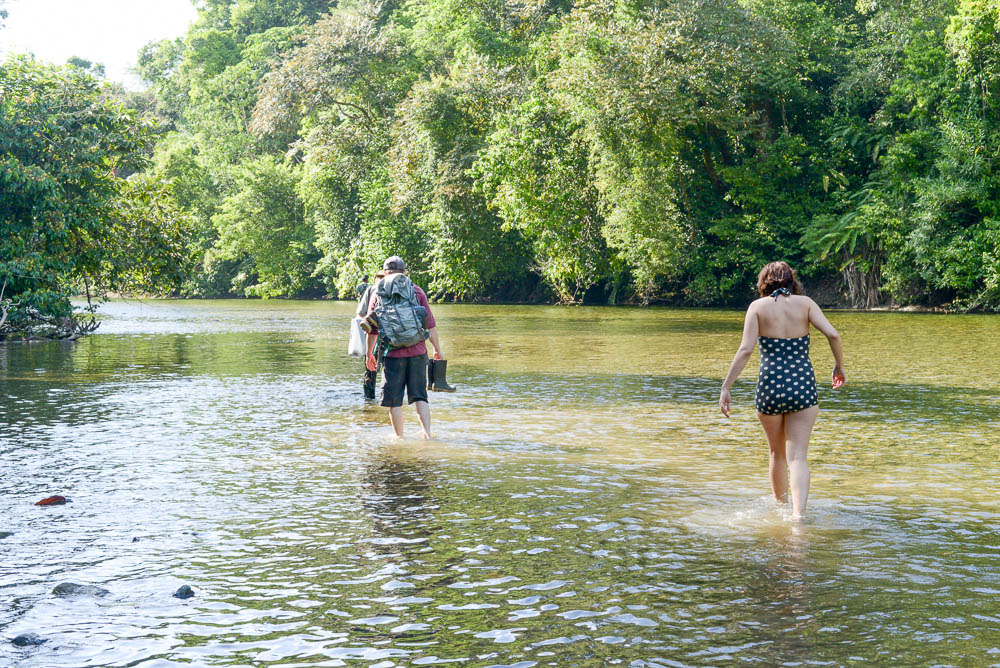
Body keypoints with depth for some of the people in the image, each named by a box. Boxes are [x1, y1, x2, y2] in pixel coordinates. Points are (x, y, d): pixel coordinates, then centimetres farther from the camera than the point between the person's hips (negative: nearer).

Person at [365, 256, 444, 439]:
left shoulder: (378, 294, 3)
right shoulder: (416, 291, 5)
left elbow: (372, 329, 3)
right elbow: (431, 324, 3)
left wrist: (369, 354, 13)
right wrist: (437, 349, 12)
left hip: (393, 354, -1)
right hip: (417, 352, 1)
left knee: (394, 400, 7)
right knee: (420, 396, 11)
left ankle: (400, 438, 11)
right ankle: (427, 433, 3)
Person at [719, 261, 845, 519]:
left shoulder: (758, 307, 1)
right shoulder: (804, 303, 4)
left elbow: (745, 349, -9)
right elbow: (833, 335, -6)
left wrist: (725, 387, -7)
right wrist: (839, 366, 11)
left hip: (770, 385, 0)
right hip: (804, 385, 0)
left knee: (778, 454, 20)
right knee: (797, 456, 1)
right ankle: (798, 513, -16)